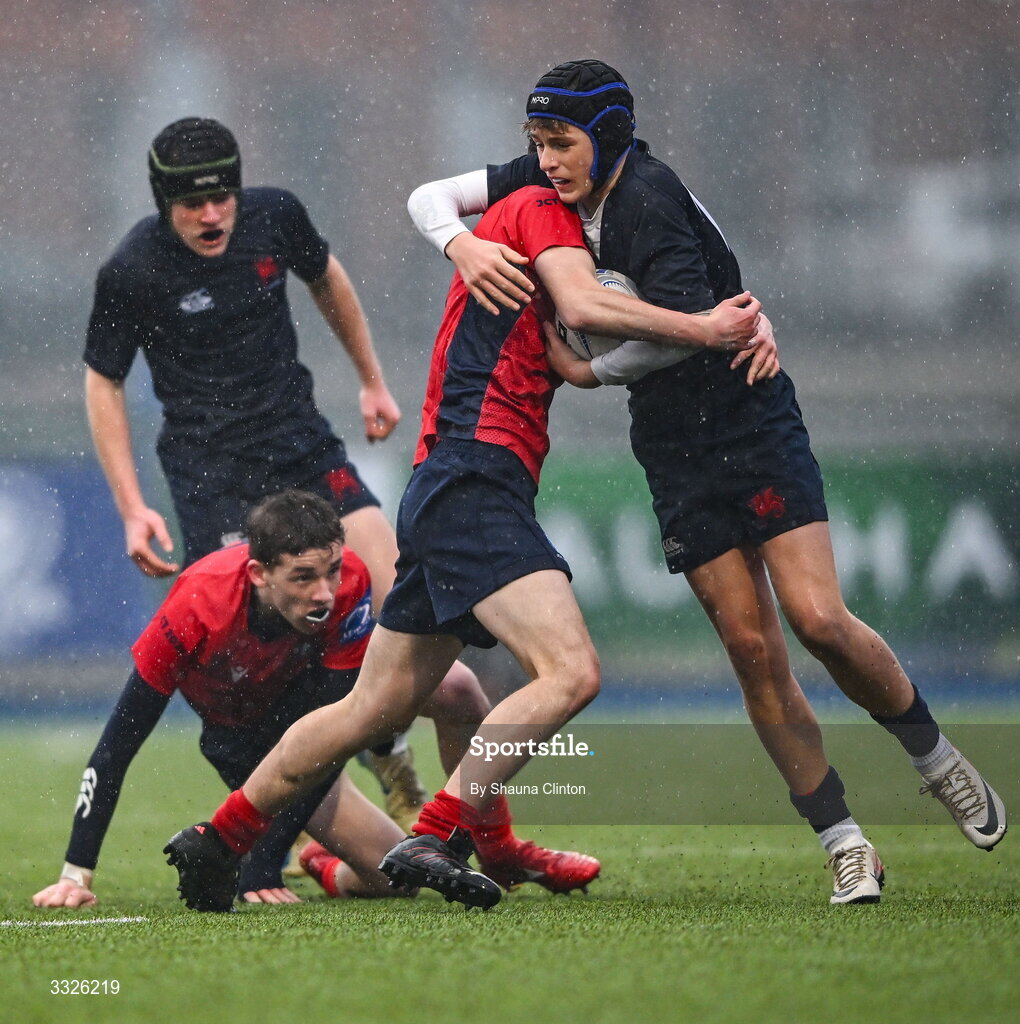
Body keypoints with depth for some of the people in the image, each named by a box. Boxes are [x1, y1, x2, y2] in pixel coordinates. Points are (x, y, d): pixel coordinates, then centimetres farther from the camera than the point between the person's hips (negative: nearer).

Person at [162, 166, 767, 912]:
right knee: (570, 671, -22)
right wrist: (704, 330, -14)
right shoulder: (540, 209, 0)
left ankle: (216, 841, 22)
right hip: (475, 480, -10)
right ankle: (435, 839, -26)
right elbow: (583, 305, -19)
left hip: (444, 491, 10)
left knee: (374, 711, 15)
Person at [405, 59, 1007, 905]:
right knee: (752, 647, -3)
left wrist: (590, 372, -11)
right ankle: (846, 848, 1)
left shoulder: (648, 200, -19)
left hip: (755, 429, -6)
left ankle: (938, 760, 10)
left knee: (819, 619, -15)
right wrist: (462, 244, -14)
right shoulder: (551, 189, 2)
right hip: (675, 452, 6)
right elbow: (430, 196, 7)